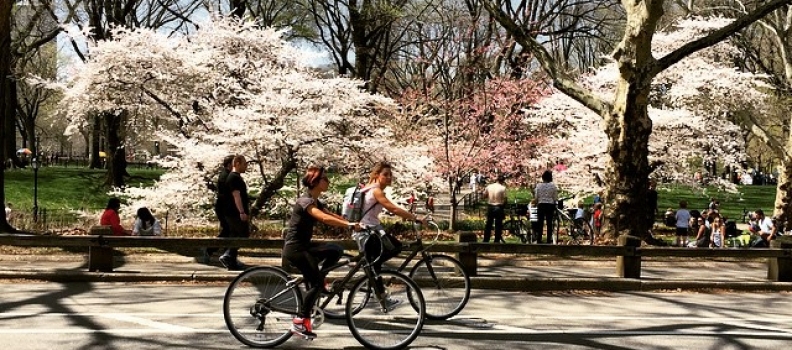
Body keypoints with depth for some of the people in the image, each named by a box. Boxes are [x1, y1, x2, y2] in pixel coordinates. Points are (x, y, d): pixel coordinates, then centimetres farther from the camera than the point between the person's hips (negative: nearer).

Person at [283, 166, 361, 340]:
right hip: (295, 248, -9)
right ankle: (299, 322, -7)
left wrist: (353, 224, -8)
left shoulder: (315, 202, 13)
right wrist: (350, 225, -39)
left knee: (336, 250, -4)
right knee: (317, 282, -11)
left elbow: (333, 215, 7)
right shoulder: (305, 201, -18)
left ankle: (316, 279, 6)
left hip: (304, 246, 9)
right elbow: (325, 218, -33)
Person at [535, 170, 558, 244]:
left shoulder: (538, 185, -4)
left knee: (540, 222, 6)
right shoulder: (553, 186, -6)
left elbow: (536, 197, -2)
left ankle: (539, 239, 6)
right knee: (549, 223, 5)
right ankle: (549, 239, 5)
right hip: (550, 205, -1)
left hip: (541, 205, 1)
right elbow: (555, 198, -2)